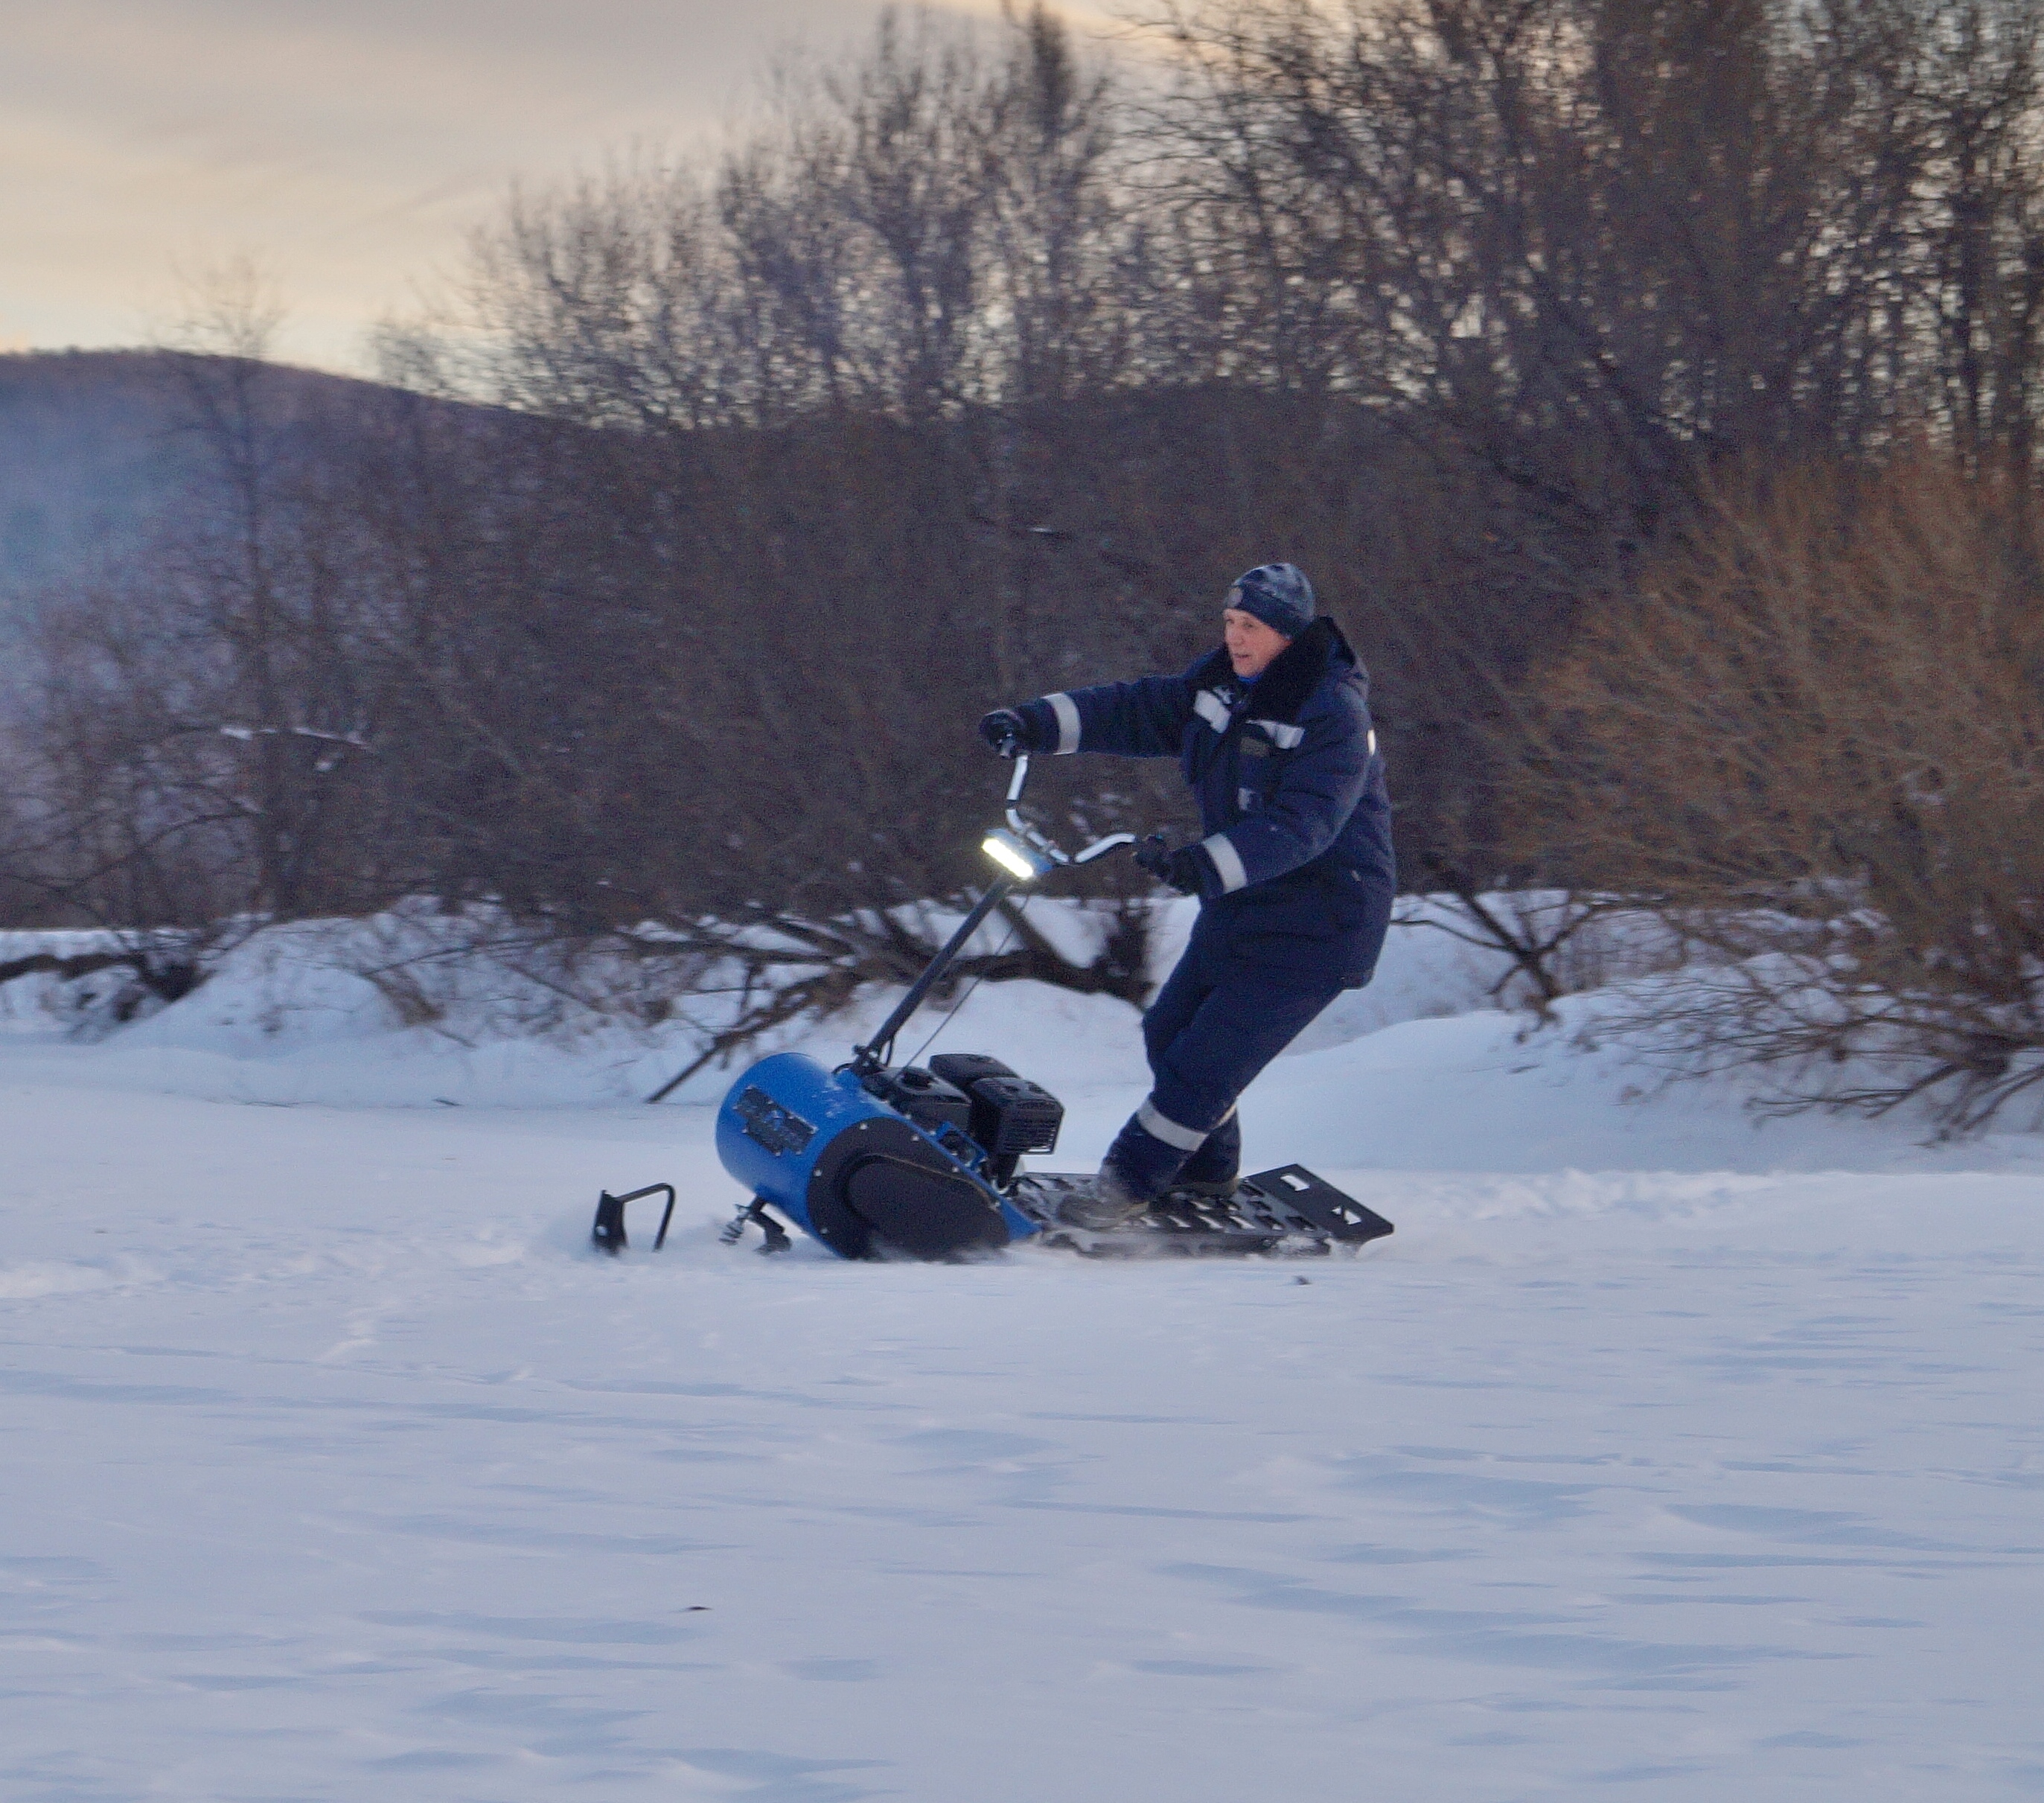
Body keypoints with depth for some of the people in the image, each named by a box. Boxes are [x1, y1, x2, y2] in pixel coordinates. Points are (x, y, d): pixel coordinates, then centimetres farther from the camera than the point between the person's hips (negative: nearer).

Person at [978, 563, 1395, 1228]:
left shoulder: (1334, 716, -23)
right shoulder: (1222, 688, 3)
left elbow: (1300, 825, -33)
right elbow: (1133, 711, 5)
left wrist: (1207, 865, -45)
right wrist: (1035, 724, -9)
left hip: (1314, 928, -9)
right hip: (1238, 909, 9)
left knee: (1207, 1061, -11)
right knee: (1170, 1031, 17)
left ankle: (1132, 1180, 0)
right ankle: (1208, 1172, 34)